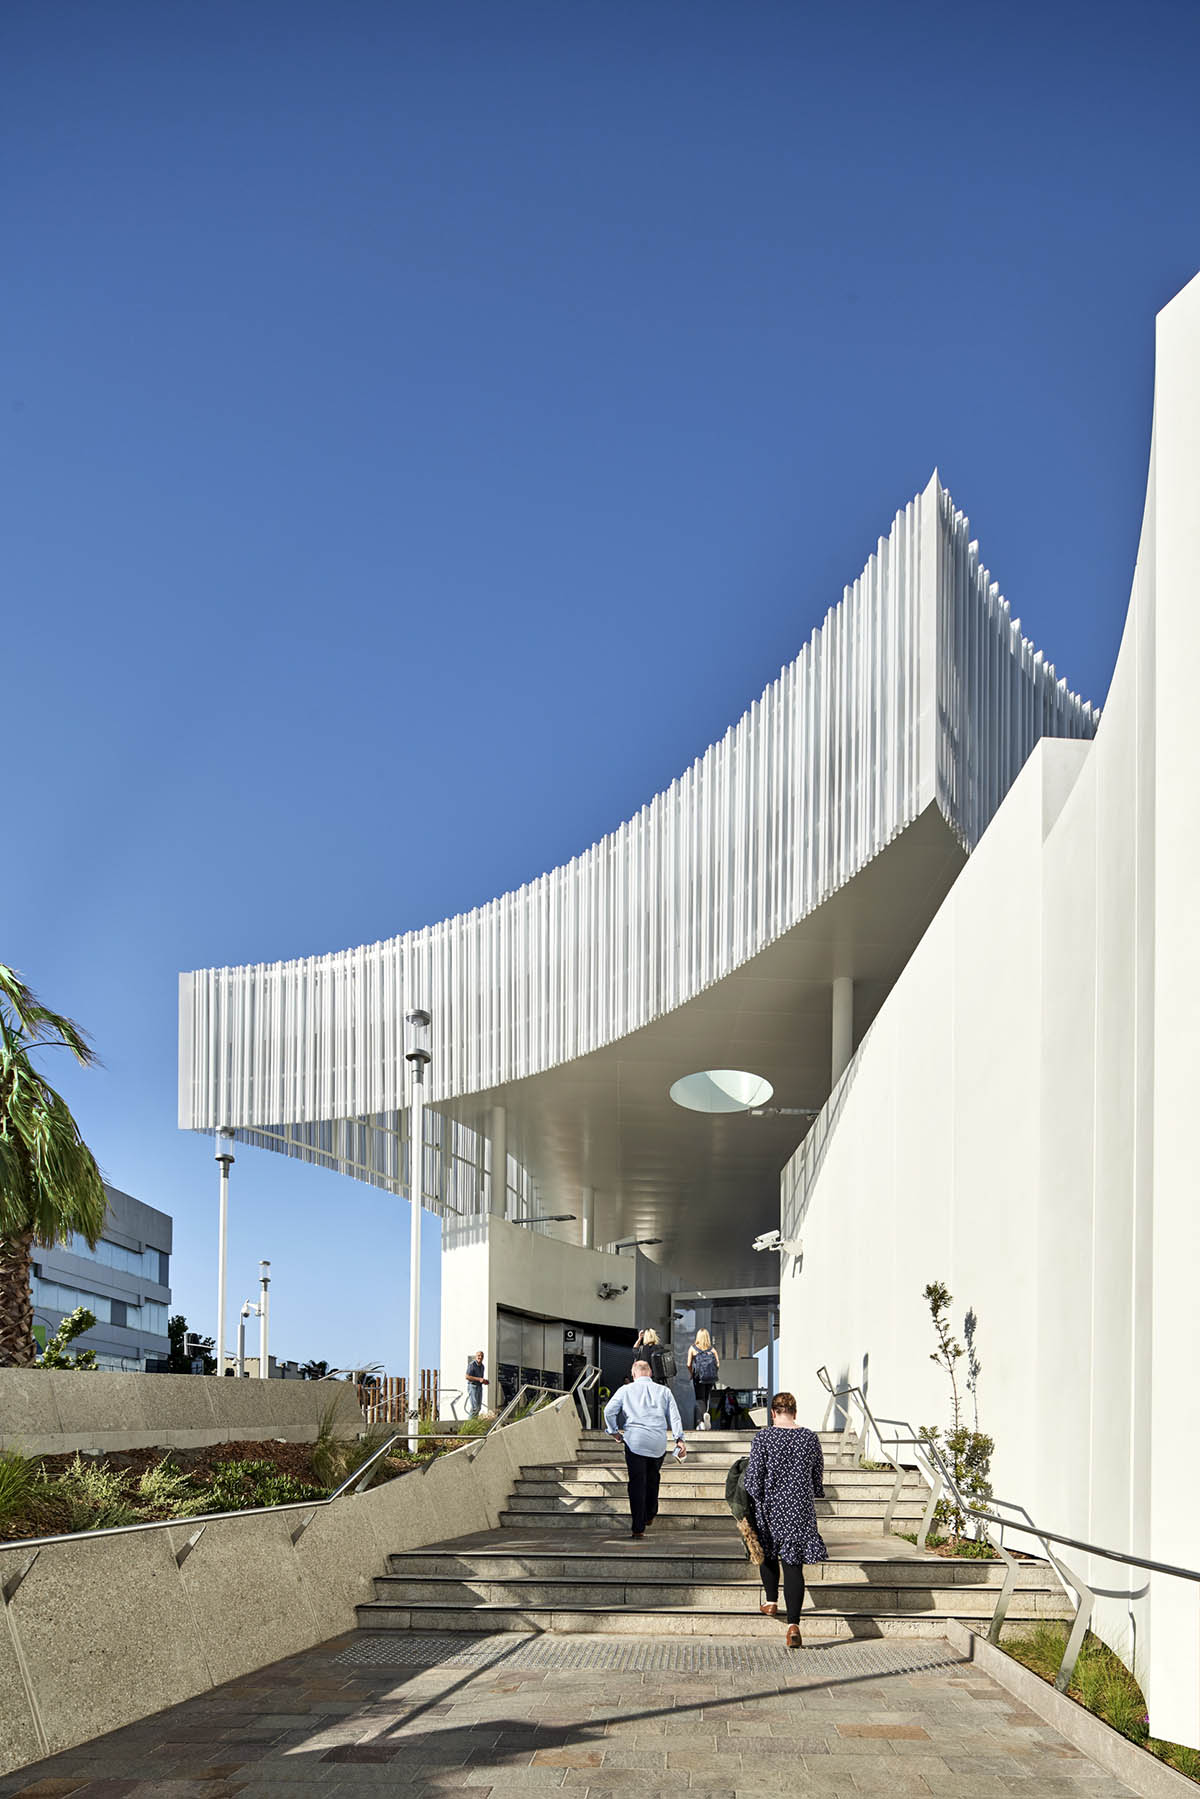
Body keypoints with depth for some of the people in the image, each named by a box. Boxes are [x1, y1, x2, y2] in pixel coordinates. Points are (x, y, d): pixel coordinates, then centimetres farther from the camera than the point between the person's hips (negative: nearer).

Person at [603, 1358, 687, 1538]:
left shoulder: (626, 1390, 10)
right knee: (653, 1478, 23)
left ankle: (638, 1528, -3)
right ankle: (650, 1515, 31)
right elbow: (674, 1416, 6)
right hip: (658, 1442, 2)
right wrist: (679, 1439, 1)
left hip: (634, 1440, -2)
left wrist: (614, 1432, 10)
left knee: (637, 1483, -1)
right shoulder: (664, 1391, 15)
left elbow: (609, 1410, 0)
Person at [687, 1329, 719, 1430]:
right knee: (706, 1398, 16)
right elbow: (718, 1365, -1)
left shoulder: (692, 1348, 4)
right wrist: (714, 1374, 13)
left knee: (700, 1399, 0)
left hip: (699, 1377, -2)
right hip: (711, 1378, 2)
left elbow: (689, 1365, -3)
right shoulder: (712, 1349, 8)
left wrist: (692, 1374, 12)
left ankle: (704, 1414, -27)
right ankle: (703, 1421, 14)